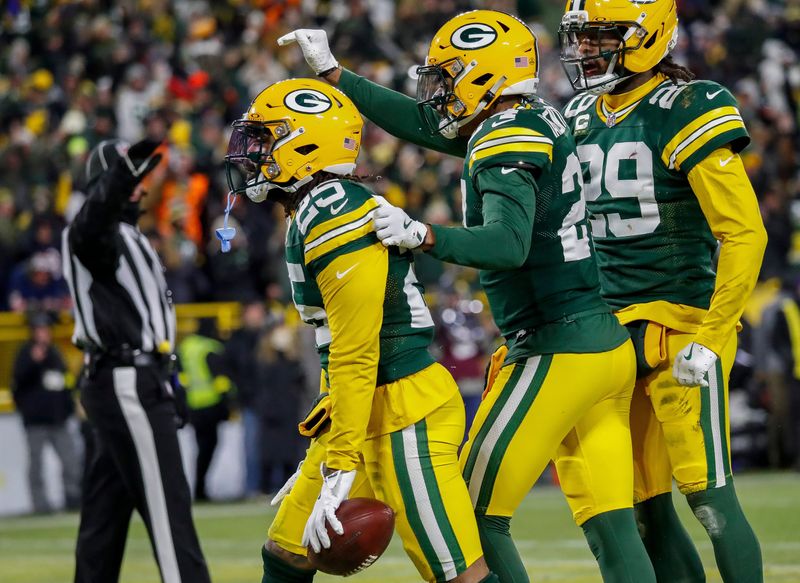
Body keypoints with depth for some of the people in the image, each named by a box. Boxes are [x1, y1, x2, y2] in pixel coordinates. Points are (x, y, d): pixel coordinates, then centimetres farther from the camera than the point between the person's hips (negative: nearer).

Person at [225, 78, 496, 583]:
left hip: (407, 415, -11)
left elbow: (355, 358, -22)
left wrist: (340, 467, -22)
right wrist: (323, 455, 26)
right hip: (369, 415, 11)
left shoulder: (336, 218, -17)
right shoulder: (310, 218, 15)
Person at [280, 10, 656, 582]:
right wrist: (331, 72, 25)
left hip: (557, 356, -9)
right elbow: (420, 123, 24)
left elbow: (508, 245, -29)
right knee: (612, 527, 5)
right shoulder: (540, 120, 14)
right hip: (609, 343, 9)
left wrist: (421, 234, -38)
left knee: (476, 513, -1)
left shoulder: (506, 142, -13)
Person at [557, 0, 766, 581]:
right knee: (647, 507, 7)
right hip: (614, 335, 7)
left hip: (682, 329, -7)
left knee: (710, 495, -9)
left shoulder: (686, 113, -11)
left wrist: (710, 339, -18)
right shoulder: (581, 119, 12)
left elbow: (745, 234, -15)